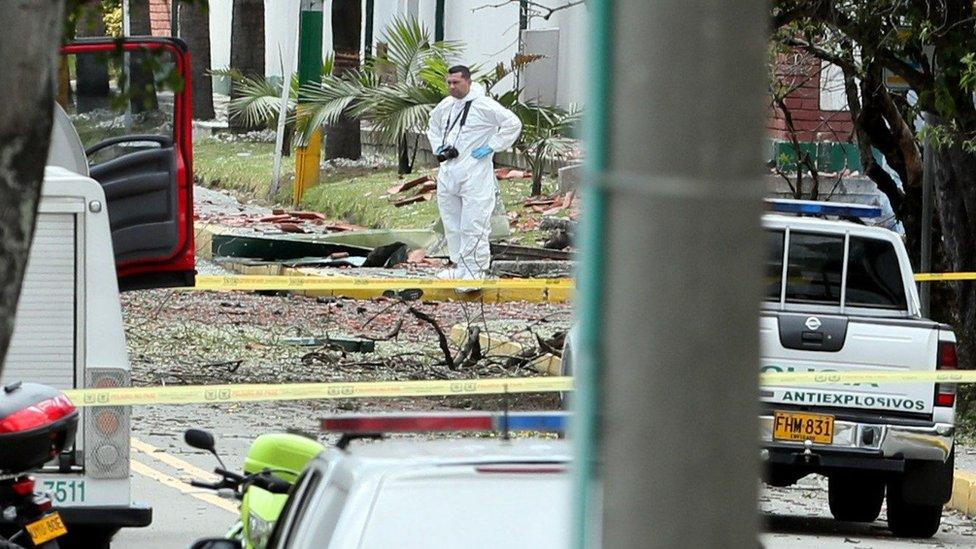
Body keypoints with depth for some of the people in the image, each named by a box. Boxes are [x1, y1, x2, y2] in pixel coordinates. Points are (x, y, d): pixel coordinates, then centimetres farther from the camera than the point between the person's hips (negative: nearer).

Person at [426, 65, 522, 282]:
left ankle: (475, 269, -5)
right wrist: (438, 148, 16)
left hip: (474, 176, -8)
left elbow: (513, 124, -10)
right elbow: (433, 126, 34)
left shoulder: (484, 105, -10)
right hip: (448, 172, 8)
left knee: (473, 225, -9)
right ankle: (459, 265, 21)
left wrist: (491, 147, -10)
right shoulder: (445, 106, 12)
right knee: (451, 223, 12)